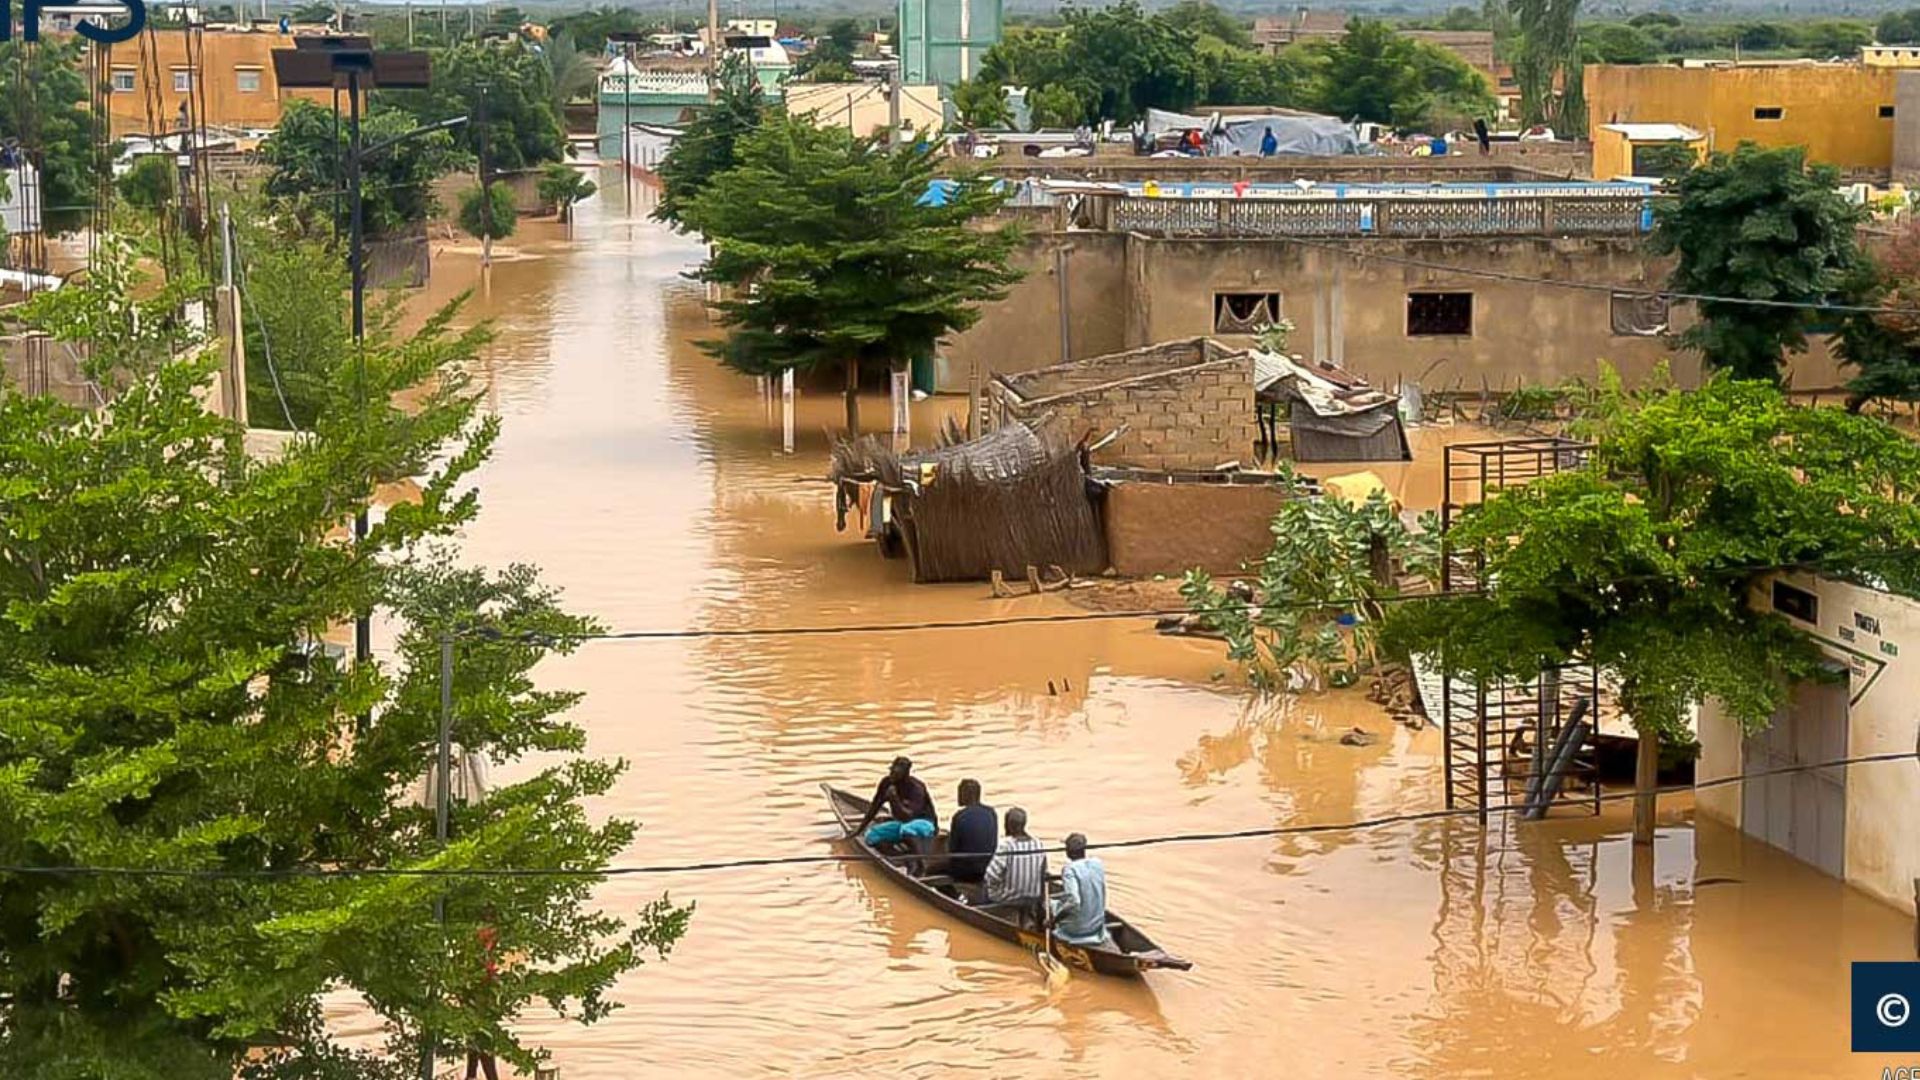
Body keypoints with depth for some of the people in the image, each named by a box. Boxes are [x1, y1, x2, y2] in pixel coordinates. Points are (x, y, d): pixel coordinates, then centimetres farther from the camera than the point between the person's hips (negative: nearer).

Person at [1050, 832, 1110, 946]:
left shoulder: (1070, 870, -23)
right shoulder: (1098, 864, -3)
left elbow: (1073, 902, -34)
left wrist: (1053, 920, -21)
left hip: (1076, 929, -6)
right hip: (1097, 924, 6)